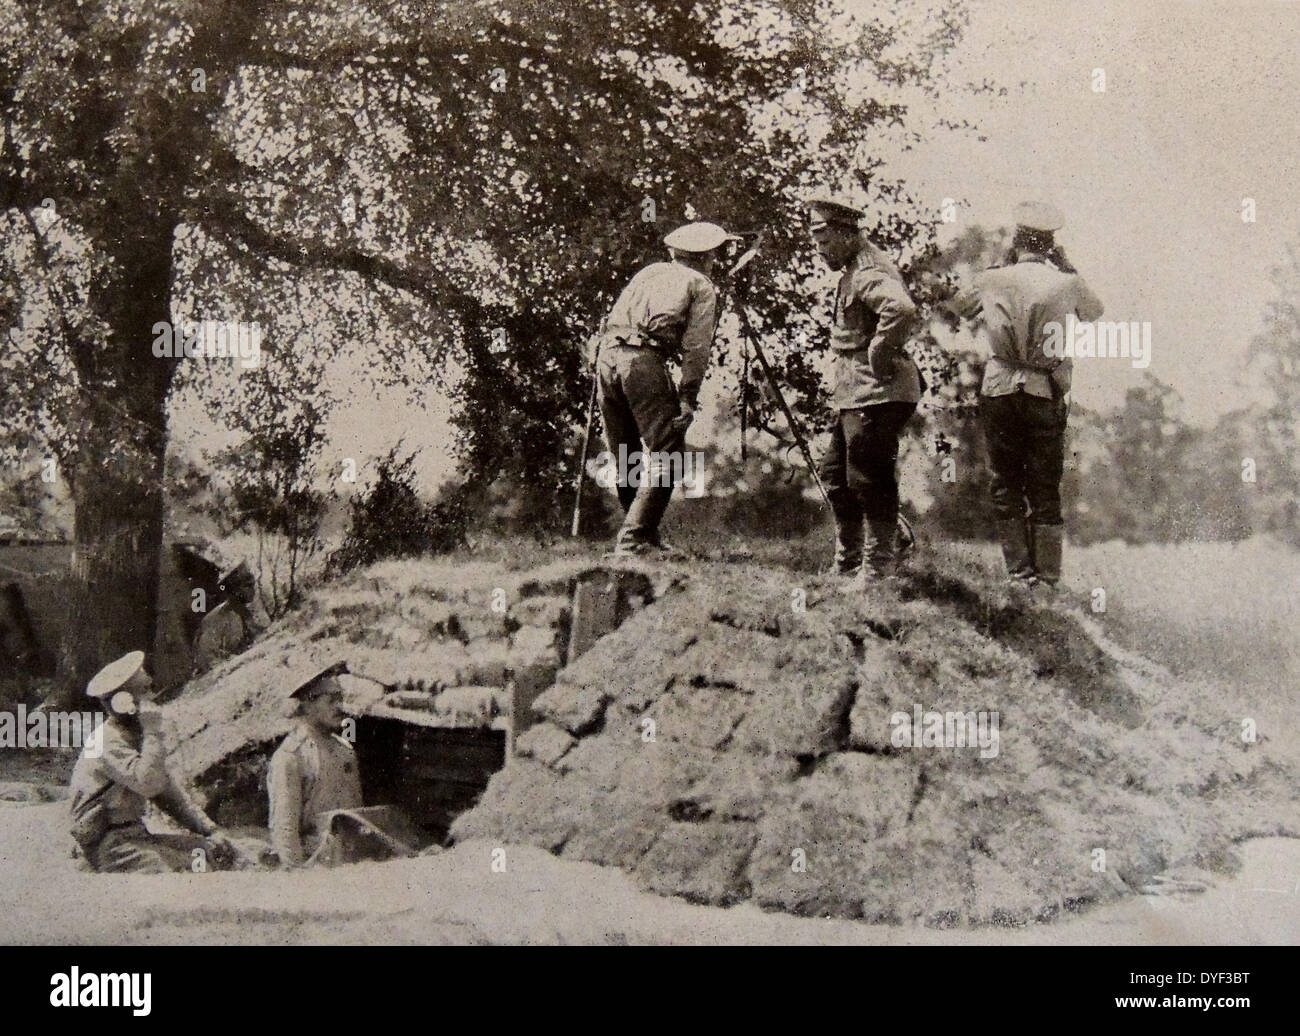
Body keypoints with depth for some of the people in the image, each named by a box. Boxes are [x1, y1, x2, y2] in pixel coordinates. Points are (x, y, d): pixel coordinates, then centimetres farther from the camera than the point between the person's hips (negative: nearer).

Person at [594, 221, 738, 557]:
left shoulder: (649, 272, 27)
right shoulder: (702, 287, 10)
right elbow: (695, 349, -1)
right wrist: (688, 399, -1)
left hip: (606, 353, 7)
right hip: (645, 359, -7)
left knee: (627, 461, 15)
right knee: (666, 458, -4)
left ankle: (646, 539, 21)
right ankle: (633, 540, -14)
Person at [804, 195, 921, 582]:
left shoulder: (869, 271, -16)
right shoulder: (853, 271, 18)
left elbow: (902, 309, -35)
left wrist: (879, 356, -25)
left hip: (876, 394, -11)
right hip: (855, 395, 11)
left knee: (869, 481, -7)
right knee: (835, 474, 17)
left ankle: (878, 569, -1)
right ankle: (847, 563, 26)